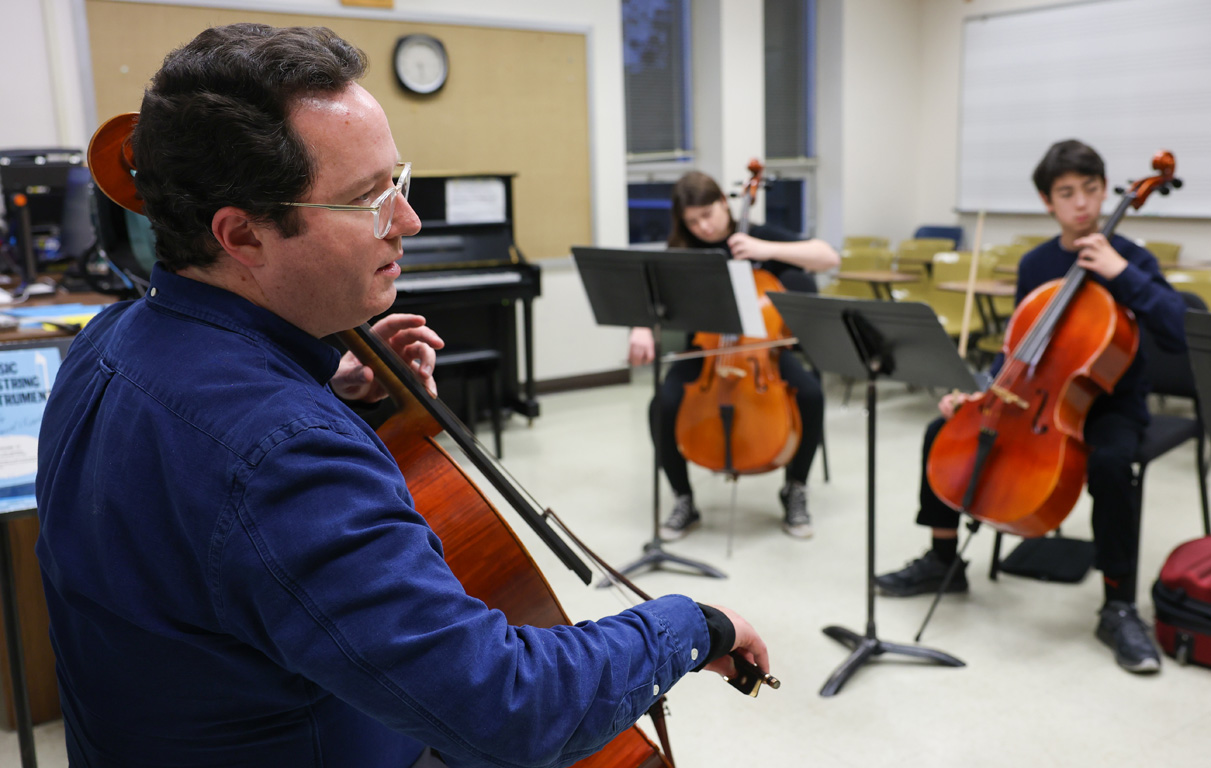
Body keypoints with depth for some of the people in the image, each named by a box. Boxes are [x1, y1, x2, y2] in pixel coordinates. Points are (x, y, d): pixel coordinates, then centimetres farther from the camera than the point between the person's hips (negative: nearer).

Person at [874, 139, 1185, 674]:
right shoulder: (1034, 265, 3)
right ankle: (943, 560, 9)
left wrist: (1123, 273, -29)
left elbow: (1178, 335, -24)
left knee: (1108, 464, -37)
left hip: (1109, 404, -4)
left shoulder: (1130, 260, -10)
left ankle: (1118, 607, -19)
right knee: (944, 431, -9)